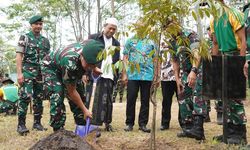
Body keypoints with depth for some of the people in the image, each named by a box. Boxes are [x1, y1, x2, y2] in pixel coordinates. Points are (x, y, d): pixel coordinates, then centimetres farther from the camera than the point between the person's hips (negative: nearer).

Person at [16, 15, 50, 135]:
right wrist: (19, 73, -14)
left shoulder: (45, 40, 15)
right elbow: (18, 56, -4)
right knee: (25, 97, -13)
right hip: (27, 71, -5)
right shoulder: (24, 38, 2)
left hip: (41, 72, 5)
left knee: (39, 98, 7)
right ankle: (21, 124, -8)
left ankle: (37, 123, 15)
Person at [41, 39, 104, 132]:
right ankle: (58, 130, -12)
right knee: (57, 97, -22)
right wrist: (84, 110, -23)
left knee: (78, 98, 1)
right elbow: (71, 91, -30)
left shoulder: (90, 49, -29)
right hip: (51, 67, -6)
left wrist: (94, 69, 4)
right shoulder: (70, 63, -44)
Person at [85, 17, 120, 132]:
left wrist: (117, 76, 8)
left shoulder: (116, 43, 17)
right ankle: (91, 123, -1)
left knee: (107, 101, 7)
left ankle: (107, 123, 16)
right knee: (93, 100, -4)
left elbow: (117, 61, 18)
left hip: (108, 76, 4)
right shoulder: (93, 38, 5)